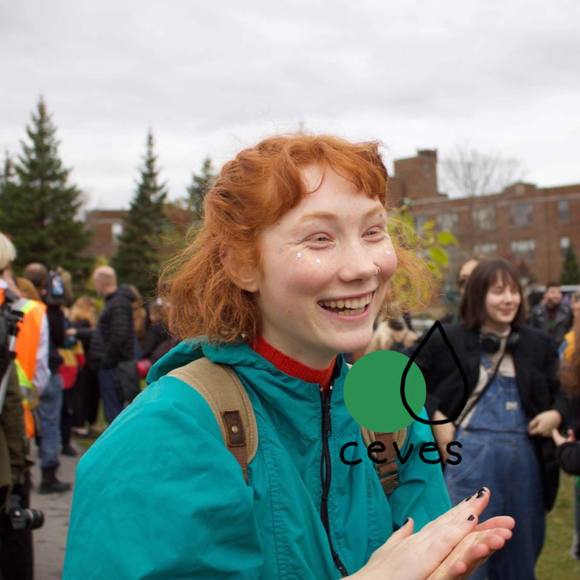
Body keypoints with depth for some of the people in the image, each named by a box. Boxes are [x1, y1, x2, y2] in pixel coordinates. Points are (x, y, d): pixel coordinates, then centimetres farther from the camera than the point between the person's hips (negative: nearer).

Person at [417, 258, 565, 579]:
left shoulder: (538, 344, 9)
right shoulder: (447, 340, -1)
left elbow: (563, 390, 18)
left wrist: (556, 413, -2)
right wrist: (435, 419, -8)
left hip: (524, 456, 4)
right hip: (468, 456, -3)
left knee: (519, 549, 16)